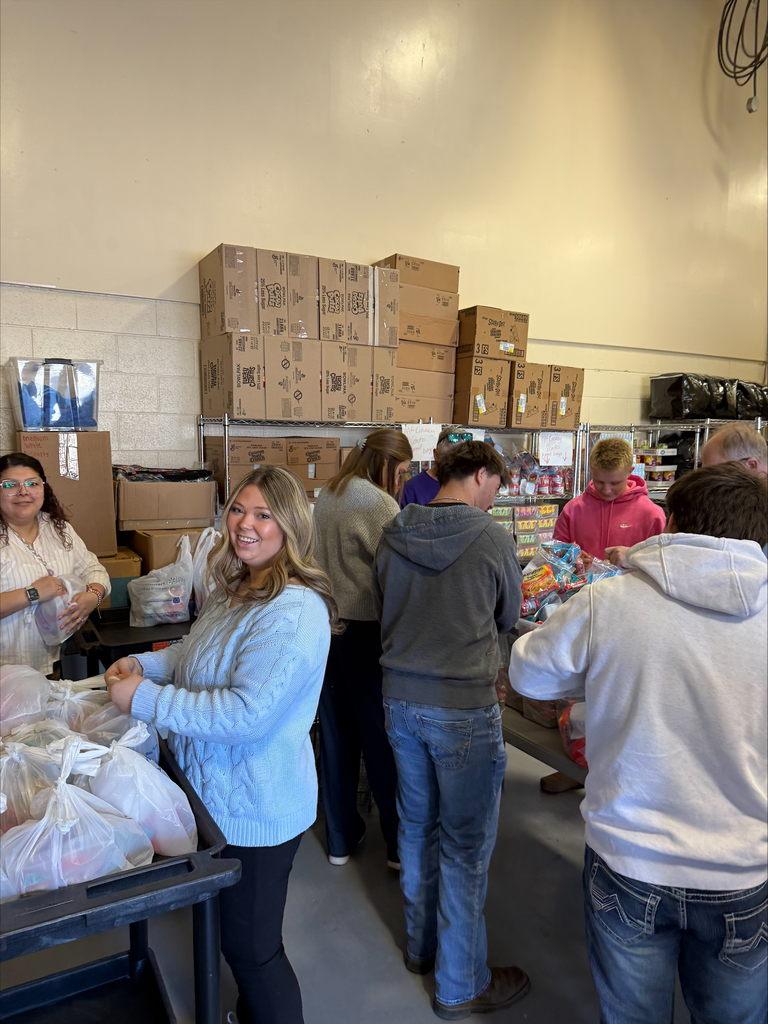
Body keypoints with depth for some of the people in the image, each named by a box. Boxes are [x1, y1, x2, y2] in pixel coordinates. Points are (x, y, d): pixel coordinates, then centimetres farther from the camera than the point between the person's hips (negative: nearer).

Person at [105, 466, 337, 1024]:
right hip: (218, 791, 10)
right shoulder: (235, 589, 3)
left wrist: (143, 698, -25)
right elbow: (202, 656, 18)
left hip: (254, 809, -9)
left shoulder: (294, 611, -29)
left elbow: (246, 713, -34)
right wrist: (144, 664, 0)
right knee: (240, 937, 30)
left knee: (250, 947, 13)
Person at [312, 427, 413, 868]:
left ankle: (341, 838, 31)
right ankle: (401, 844, 22)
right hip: (365, 630, -7)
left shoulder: (327, 495, 9)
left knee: (337, 732, 16)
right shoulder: (377, 503, -16)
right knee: (382, 738, 6)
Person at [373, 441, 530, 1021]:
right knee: (465, 846, 11)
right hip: (465, 710, -5)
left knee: (417, 826, 22)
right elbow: (508, 620, 1)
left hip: (401, 700, 6)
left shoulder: (393, 537, -1)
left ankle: (422, 945, 43)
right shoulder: (493, 539, -15)